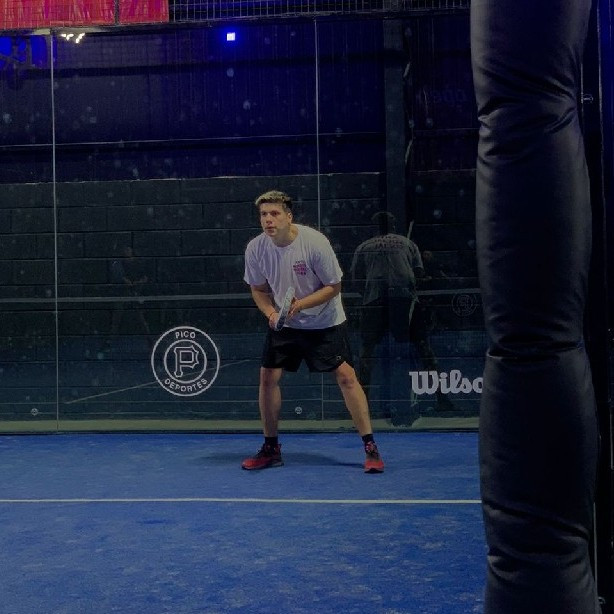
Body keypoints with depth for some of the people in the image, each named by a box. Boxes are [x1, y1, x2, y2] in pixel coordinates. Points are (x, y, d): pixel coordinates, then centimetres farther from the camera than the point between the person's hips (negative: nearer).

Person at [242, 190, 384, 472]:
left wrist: (300, 304, -26)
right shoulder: (255, 249, -11)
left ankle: (370, 447, -2)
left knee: (346, 377, -11)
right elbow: (259, 289, 5)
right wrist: (271, 313, -14)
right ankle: (271, 448, 15)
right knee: (268, 377, -2)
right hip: (283, 323, 4)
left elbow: (333, 286, -14)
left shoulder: (314, 242, -22)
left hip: (325, 322, -3)